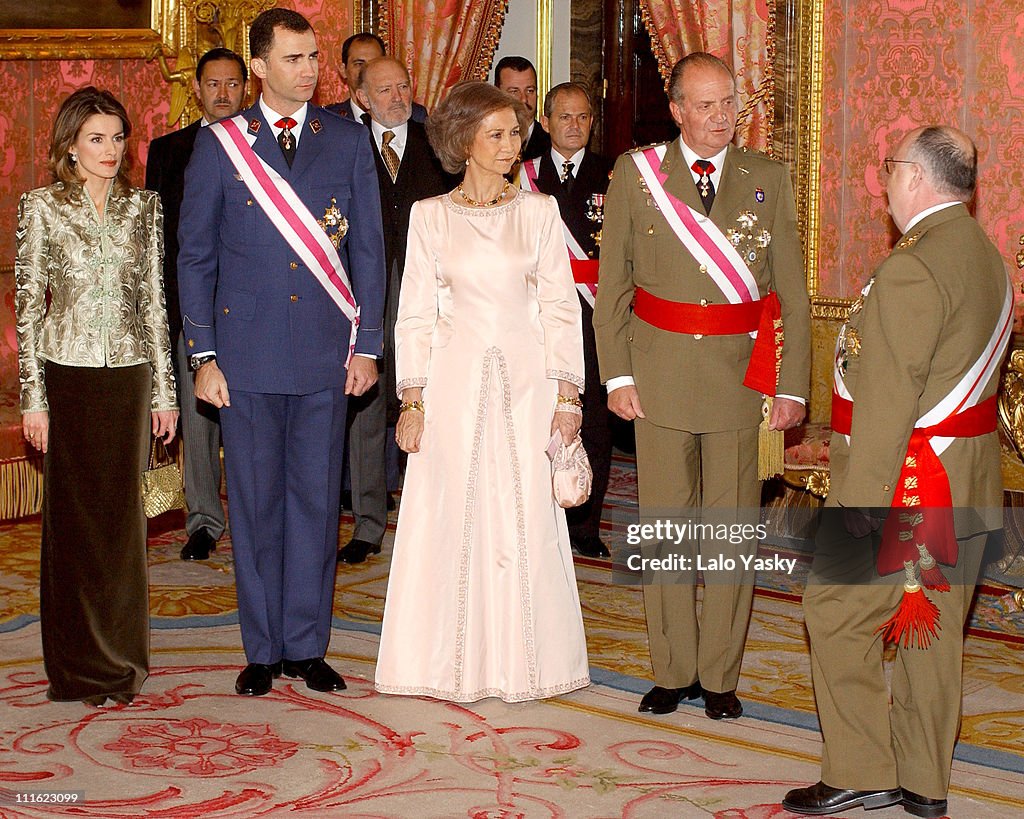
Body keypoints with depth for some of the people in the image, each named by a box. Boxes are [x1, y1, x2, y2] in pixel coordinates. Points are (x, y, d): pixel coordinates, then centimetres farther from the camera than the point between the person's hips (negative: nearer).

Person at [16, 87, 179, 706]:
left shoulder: (144, 206, 6)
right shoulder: (42, 208, -2)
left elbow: (155, 300, 9)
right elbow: (29, 306, -2)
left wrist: (164, 389, 6)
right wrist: (33, 398, -6)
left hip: (130, 376, 2)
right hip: (70, 377, -2)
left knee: (124, 515, 7)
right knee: (76, 519, 4)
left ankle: (122, 657, 18)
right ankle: (84, 667, 14)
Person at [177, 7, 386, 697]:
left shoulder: (348, 141, 6)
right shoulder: (219, 144, 2)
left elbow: (369, 249, 9)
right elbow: (195, 256, 4)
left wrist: (368, 344, 3)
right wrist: (204, 355, -1)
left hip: (326, 355, 1)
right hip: (247, 354, -1)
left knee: (317, 500, 5)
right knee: (256, 504, 5)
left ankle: (306, 645, 16)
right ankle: (263, 649, 16)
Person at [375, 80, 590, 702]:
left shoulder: (539, 212, 5)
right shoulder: (431, 215, 4)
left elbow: (561, 307, 4)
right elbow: (415, 312, 4)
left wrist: (566, 394, -4)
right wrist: (412, 400, -3)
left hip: (525, 380, 0)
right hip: (455, 380, 0)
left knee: (526, 518, 0)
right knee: (450, 516, 1)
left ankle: (522, 659, 12)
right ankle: (453, 660, 12)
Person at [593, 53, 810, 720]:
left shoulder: (769, 179, 3)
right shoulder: (636, 173, 2)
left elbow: (793, 294, 4)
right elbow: (612, 285, 4)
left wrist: (792, 385, -2)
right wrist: (617, 375, -3)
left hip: (741, 379, 0)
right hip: (660, 377, 0)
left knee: (733, 530, 3)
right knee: (665, 526, 7)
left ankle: (720, 675, 15)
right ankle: (673, 670, 19)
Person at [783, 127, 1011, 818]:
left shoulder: (912, 269, -19)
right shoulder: (986, 256, 11)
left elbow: (890, 398, -22)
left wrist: (860, 501, -20)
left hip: (903, 483, -9)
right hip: (967, 487, 9)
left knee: (837, 613, 2)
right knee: (934, 629, 13)